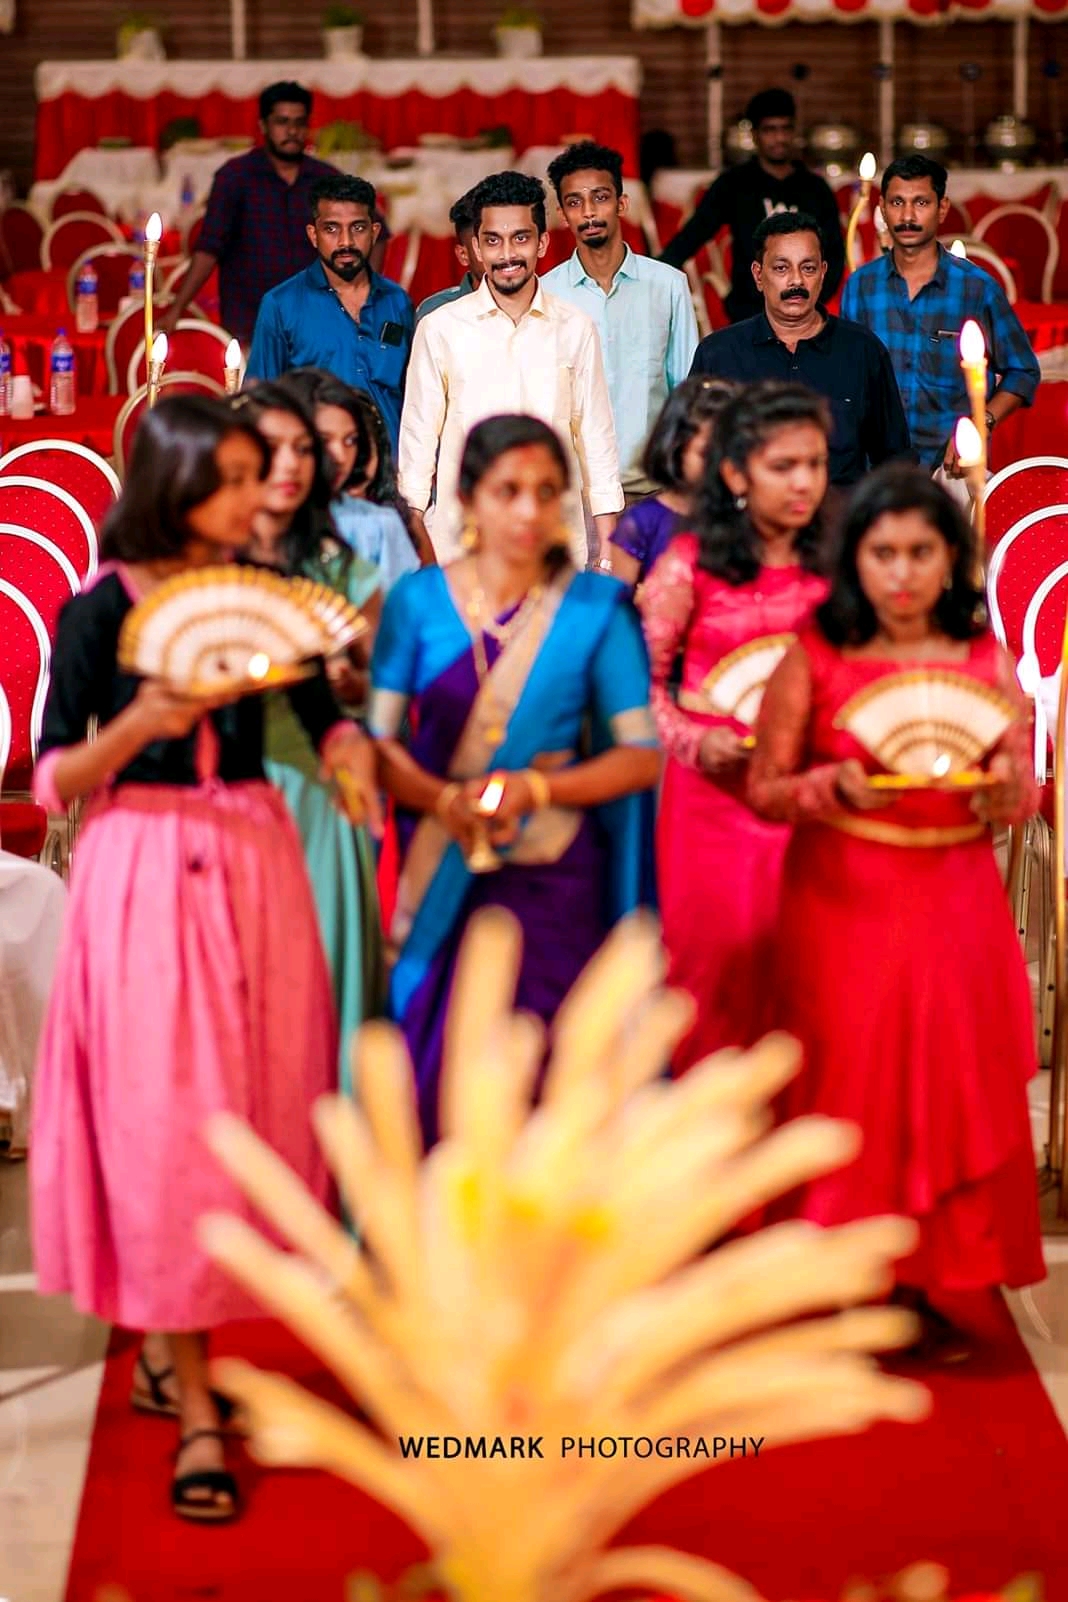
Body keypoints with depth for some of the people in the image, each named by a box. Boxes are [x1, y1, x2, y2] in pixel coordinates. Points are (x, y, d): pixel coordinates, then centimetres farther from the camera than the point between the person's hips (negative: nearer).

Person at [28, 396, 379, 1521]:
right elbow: (54, 778, -5)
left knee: (249, 1106, 7)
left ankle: (166, 1352, 23)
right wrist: (139, 725, -23)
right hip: (143, 872, -4)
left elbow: (325, 715, 4)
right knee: (162, 1116, -3)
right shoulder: (102, 608, -5)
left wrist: (350, 754, -18)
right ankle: (195, 1411, 2)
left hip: (253, 864, 4)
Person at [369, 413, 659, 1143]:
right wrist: (446, 800, -17)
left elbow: (643, 753, -1)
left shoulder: (597, 608, 1)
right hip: (435, 870, 1)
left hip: (549, 877, -1)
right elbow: (379, 739, -1)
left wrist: (535, 788, -14)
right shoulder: (419, 599, 3)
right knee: (429, 1074, 0)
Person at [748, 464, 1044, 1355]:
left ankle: (929, 1286, 14)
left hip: (954, 904, 2)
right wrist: (836, 786, -19)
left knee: (952, 1082, 2)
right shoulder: (815, 659, -1)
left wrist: (999, 785, -15)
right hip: (842, 905, -2)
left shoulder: (987, 660, 4)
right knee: (847, 1086, 0)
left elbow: (1023, 800, 7)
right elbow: (764, 789, -1)